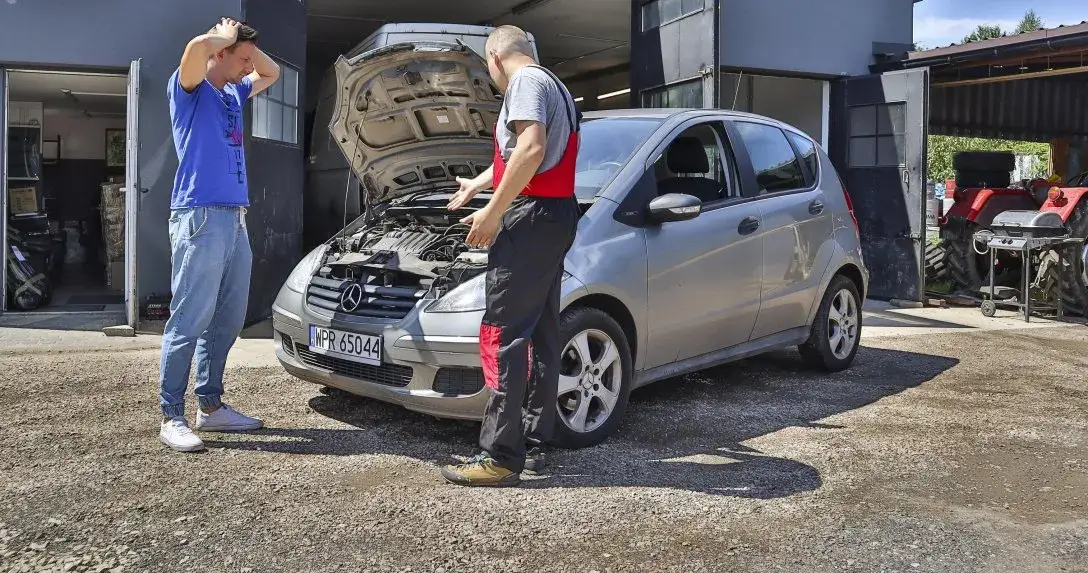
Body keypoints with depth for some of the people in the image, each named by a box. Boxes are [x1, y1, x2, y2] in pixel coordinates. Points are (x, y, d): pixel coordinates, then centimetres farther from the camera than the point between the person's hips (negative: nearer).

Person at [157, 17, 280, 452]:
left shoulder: (234, 93, 22)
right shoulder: (189, 89, -2)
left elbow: (272, 73, 35)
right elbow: (197, 46, -22)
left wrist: (247, 44, 18)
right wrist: (226, 36, -2)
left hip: (234, 219, 9)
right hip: (200, 217, -9)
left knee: (227, 321, 11)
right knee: (189, 322, -8)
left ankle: (210, 406, 20)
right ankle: (172, 417, -2)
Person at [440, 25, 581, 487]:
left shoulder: (526, 80, -6)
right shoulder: (554, 86, 27)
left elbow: (531, 148, -24)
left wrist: (492, 213, -20)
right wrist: (476, 185, 54)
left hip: (531, 215, -11)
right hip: (557, 215, 11)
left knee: (502, 335, -12)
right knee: (541, 333, 12)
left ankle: (500, 458, -12)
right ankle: (535, 441, 18)